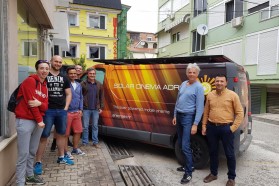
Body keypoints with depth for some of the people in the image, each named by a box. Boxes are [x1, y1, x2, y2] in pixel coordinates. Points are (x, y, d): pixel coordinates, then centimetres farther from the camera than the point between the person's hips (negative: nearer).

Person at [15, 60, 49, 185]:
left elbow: (45, 106, 9)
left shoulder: (44, 86, 15)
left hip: (38, 121, 7)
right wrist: (39, 120, -9)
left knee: (32, 152, 15)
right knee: (23, 154, -3)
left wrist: (39, 103, -15)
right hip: (25, 121, -7)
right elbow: (30, 101, -13)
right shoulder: (30, 81, -8)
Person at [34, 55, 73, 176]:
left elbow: (68, 94, 14)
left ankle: (61, 157, 30)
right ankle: (38, 162, 9)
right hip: (48, 110, -5)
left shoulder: (64, 78, 13)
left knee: (61, 134, 15)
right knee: (43, 136, -1)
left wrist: (66, 107, 4)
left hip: (62, 111, 5)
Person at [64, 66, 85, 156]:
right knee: (66, 134, 3)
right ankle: (65, 152, 16)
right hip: (67, 112, -7)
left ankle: (75, 149, 30)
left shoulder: (78, 85, 13)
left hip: (77, 112, 7)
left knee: (78, 131, 14)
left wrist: (81, 109, 11)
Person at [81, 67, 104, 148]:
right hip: (86, 109, -2)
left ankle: (95, 142, 20)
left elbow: (101, 96, 9)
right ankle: (85, 142, 18)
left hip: (96, 109, 3)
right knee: (85, 126, 6)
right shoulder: (83, 84, -3)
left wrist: (101, 107, 4)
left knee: (95, 126, 11)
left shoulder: (99, 84, 8)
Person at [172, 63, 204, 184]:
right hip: (179, 116, 7)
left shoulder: (198, 87, -10)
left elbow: (200, 107, -13)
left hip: (188, 117, -7)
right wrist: (175, 116, 13)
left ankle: (188, 173, 7)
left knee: (185, 146, -7)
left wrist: (195, 124, -18)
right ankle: (188, 165, 31)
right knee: (180, 144, 15)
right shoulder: (183, 84, 10)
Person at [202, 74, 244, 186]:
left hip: (226, 128, -4)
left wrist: (233, 127, -11)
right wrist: (204, 125, 9)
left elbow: (240, 113, -4)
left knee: (229, 154, 7)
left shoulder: (232, 95, -5)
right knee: (213, 152, 15)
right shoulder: (210, 95, 7)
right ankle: (213, 174, 33)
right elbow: (206, 112, 12)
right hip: (211, 127, 4)